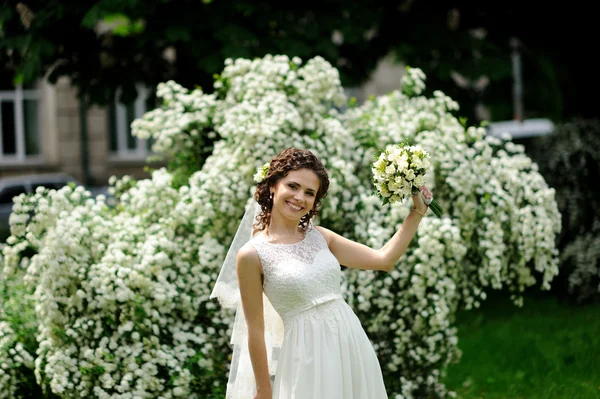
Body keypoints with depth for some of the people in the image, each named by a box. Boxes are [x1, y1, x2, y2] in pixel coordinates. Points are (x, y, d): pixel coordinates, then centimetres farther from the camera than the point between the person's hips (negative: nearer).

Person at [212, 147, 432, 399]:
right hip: (310, 357, -5)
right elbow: (255, 331, -5)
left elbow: (384, 260, 9)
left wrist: (418, 211, 5)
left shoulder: (319, 237, 8)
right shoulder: (252, 254, -7)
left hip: (353, 346, 5)